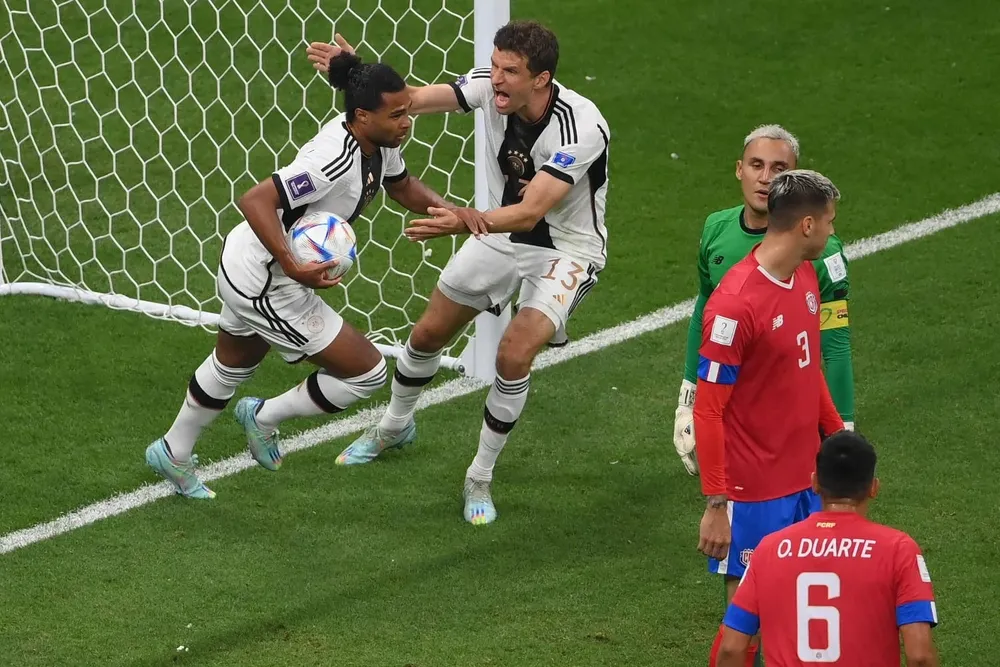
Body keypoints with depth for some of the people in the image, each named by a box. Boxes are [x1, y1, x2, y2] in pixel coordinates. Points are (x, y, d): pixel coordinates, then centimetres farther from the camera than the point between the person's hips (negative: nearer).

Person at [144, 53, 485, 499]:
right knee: (368, 373, -1)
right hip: (267, 285, -10)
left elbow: (403, 187, 13)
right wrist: (292, 266, -44)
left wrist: (450, 210, -4)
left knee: (233, 364, 34)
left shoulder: (378, 140, -7)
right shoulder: (335, 160, -34)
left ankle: (174, 453, 54)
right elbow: (255, 201, -38)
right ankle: (264, 417, 17)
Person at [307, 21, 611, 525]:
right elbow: (412, 99, -24)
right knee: (428, 333, 14)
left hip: (565, 249, -6)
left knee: (514, 355, -22)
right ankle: (394, 427, 44)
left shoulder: (581, 128, -35)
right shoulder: (490, 86, -19)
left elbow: (530, 213, -40)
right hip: (502, 231, 6)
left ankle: (480, 479, 0)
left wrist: (463, 224, -54)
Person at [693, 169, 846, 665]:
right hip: (754, 491, -8)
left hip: (806, 479, 8)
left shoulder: (805, 276, 5)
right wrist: (715, 505, -17)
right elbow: (707, 411, -17)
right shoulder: (735, 304, -21)